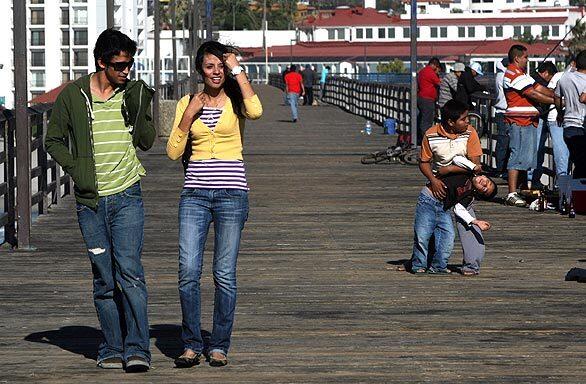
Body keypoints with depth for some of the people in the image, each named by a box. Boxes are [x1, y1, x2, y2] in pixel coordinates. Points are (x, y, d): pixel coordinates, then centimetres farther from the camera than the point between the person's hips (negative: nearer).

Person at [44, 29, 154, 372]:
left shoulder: (133, 93, 4)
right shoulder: (73, 95, 0)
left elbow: (146, 141, 5)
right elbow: (54, 140, 9)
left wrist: (138, 109, -10)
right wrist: (74, 169, -5)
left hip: (127, 197, 0)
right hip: (90, 201, 1)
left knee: (130, 271, -13)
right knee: (104, 280, 5)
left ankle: (137, 349, -13)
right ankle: (112, 349, 12)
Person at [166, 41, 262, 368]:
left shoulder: (235, 99, 4)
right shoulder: (188, 103, 10)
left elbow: (256, 111, -21)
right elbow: (174, 152, 6)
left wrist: (238, 70, -12)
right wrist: (189, 115, -4)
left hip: (231, 193, -2)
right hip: (195, 194, 2)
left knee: (225, 274, -1)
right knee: (188, 271, -7)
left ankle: (219, 346, 10)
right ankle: (192, 344, 5)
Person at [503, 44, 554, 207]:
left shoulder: (520, 74, 22)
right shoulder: (514, 75, -14)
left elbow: (537, 88, 17)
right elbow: (533, 94, -17)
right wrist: (555, 101, -11)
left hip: (527, 122, 11)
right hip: (520, 122, -11)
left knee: (527, 156, 16)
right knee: (518, 156, -12)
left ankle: (523, 190, 24)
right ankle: (512, 194, -14)